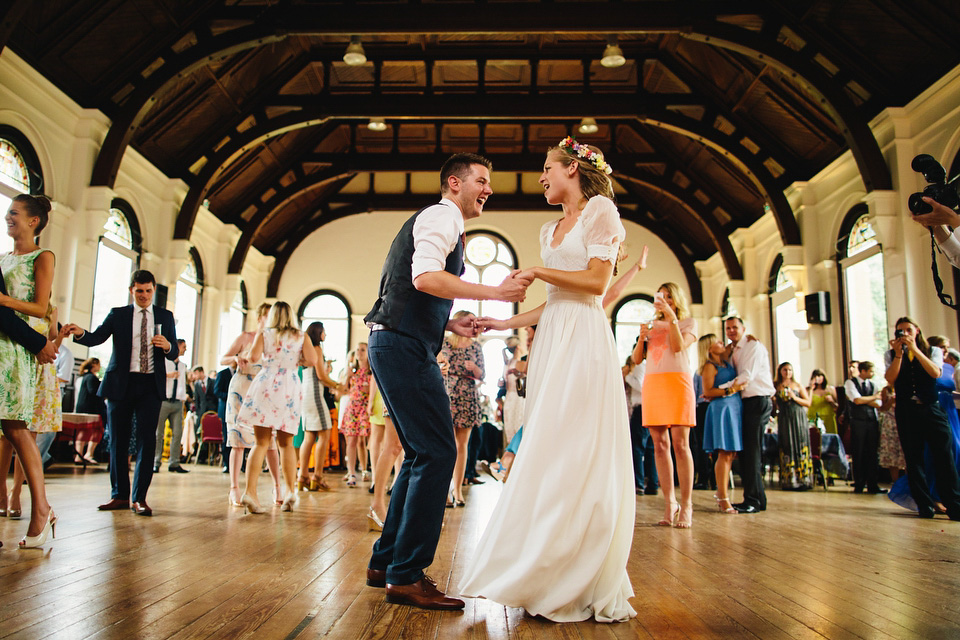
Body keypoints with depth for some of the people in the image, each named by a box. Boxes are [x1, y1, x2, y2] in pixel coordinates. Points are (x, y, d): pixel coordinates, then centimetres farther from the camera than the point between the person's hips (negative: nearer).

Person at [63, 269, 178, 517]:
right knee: (118, 440, 5)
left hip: (151, 385, -1)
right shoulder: (118, 314, 9)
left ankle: (139, 498, -2)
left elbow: (174, 354, 9)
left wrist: (167, 346, -14)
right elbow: (96, 338, -6)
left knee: (147, 439, -7)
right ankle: (119, 495, 16)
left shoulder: (165, 316, 11)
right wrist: (80, 333, -28)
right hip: (121, 384, 1)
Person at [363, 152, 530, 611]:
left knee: (422, 456, 13)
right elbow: (424, 277, -24)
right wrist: (493, 292, -24)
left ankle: (385, 563, 20)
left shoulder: (442, 224, 27)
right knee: (437, 454, -11)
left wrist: (452, 324, 16)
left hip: (399, 345, 11)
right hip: (404, 345, -11)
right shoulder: (441, 217, -5)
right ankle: (406, 577, -5)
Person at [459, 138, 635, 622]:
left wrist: (538, 272, -5)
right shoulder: (550, 230, 22)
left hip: (584, 338, -7)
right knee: (549, 454, 4)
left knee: (575, 455, -7)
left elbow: (596, 281, -10)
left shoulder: (599, 210, 1)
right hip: (551, 340, 7)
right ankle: (554, 580, 12)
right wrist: (504, 323, 18)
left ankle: (585, 586, 4)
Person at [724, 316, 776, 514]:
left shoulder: (754, 346, -7)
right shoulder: (732, 350, 18)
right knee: (746, 451, 8)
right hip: (745, 402, 8)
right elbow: (730, 376, 17)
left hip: (758, 401, -8)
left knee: (751, 451, -9)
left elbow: (747, 375, -17)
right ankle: (758, 498, 16)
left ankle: (753, 501, -6)